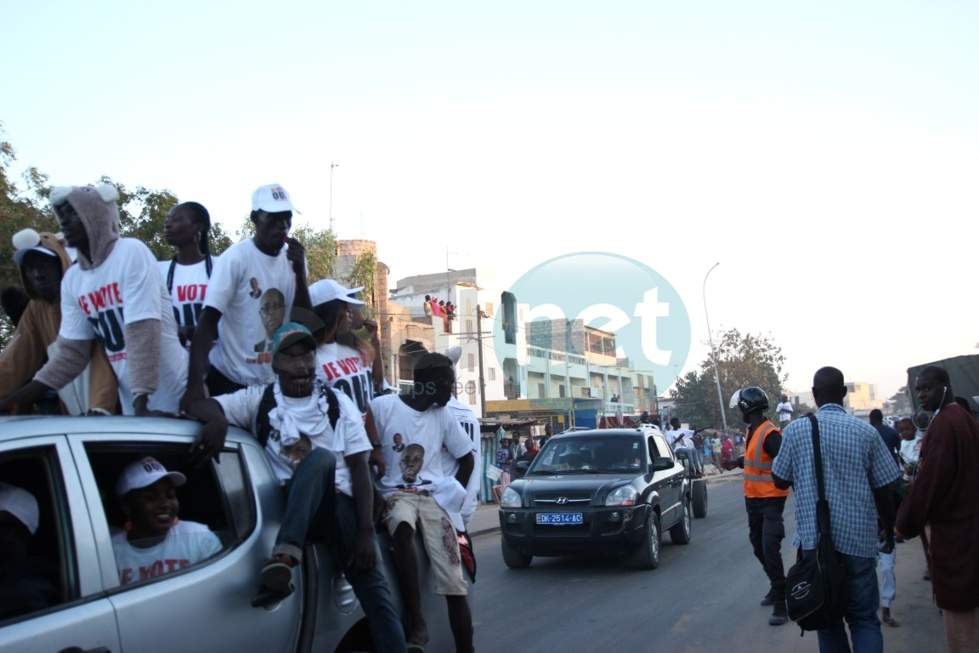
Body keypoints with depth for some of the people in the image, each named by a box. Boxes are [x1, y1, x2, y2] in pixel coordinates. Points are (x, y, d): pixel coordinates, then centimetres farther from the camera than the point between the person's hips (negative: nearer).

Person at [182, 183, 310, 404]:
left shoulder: (292, 259, 3)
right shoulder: (236, 258, -12)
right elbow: (208, 321, -16)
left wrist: (300, 272, -12)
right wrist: (195, 384, -25)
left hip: (276, 382, 5)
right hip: (231, 379, -4)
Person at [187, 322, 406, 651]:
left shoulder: (338, 403, 7)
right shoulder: (259, 400, 7)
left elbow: (360, 469, 1)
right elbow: (199, 405, -2)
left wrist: (365, 532, -9)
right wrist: (217, 417, -28)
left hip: (337, 506, 2)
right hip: (290, 509, -2)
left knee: (372, 584, -19)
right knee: (320, 457, -32)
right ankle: (285, 556, -44)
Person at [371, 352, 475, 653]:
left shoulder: (443, 416, 12)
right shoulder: (383, 406, -2)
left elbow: (466, 459, 21)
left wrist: (454, 494, 8)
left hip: (435, 496, 3)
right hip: (396, 493, -3)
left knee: (454, 584, -10)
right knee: (402, 529, -40)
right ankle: (416, 622, -32)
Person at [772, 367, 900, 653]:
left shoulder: (795, 430, -4)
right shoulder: (866, 432, -4)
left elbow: (780, 481, 5)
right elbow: (883, 491, 1)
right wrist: (889, 534, 15)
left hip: (814, 539, 0)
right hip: (858, 540, 0)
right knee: (864, 617, 10)